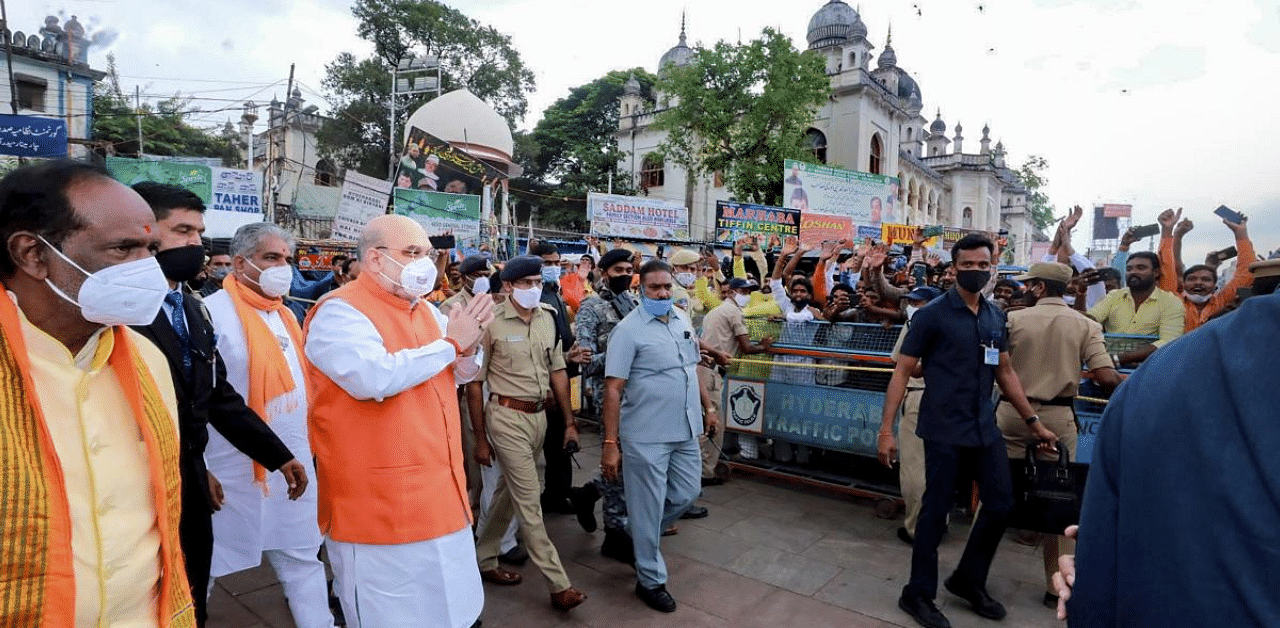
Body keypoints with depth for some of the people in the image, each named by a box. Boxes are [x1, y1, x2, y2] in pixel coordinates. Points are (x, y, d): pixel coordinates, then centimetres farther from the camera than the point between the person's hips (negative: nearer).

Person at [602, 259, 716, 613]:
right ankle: (650, 580, 25)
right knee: (648, 507, 6)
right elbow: (613, 389, -16)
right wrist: (610, 443, -19)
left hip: (685, 430, 7)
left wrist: (707, 407, 19)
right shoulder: (629, 330, -14)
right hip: (646, 436, -7)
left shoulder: (682, 319, 7)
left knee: (686, 495, 18)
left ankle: (642, 537, 42)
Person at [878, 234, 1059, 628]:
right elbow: (902, 371, -10)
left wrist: (1034, 422, 17)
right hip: (944, 431, -6)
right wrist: (886, 429, -14)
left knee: (1001, 505, 13)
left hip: (985, 429, 6)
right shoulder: (932, 315, -10)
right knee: (936, 511, 3)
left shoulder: (996, 316, 8)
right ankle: (918, 595, 22)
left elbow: (1005, 372, 18)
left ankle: (968, 580, 36)